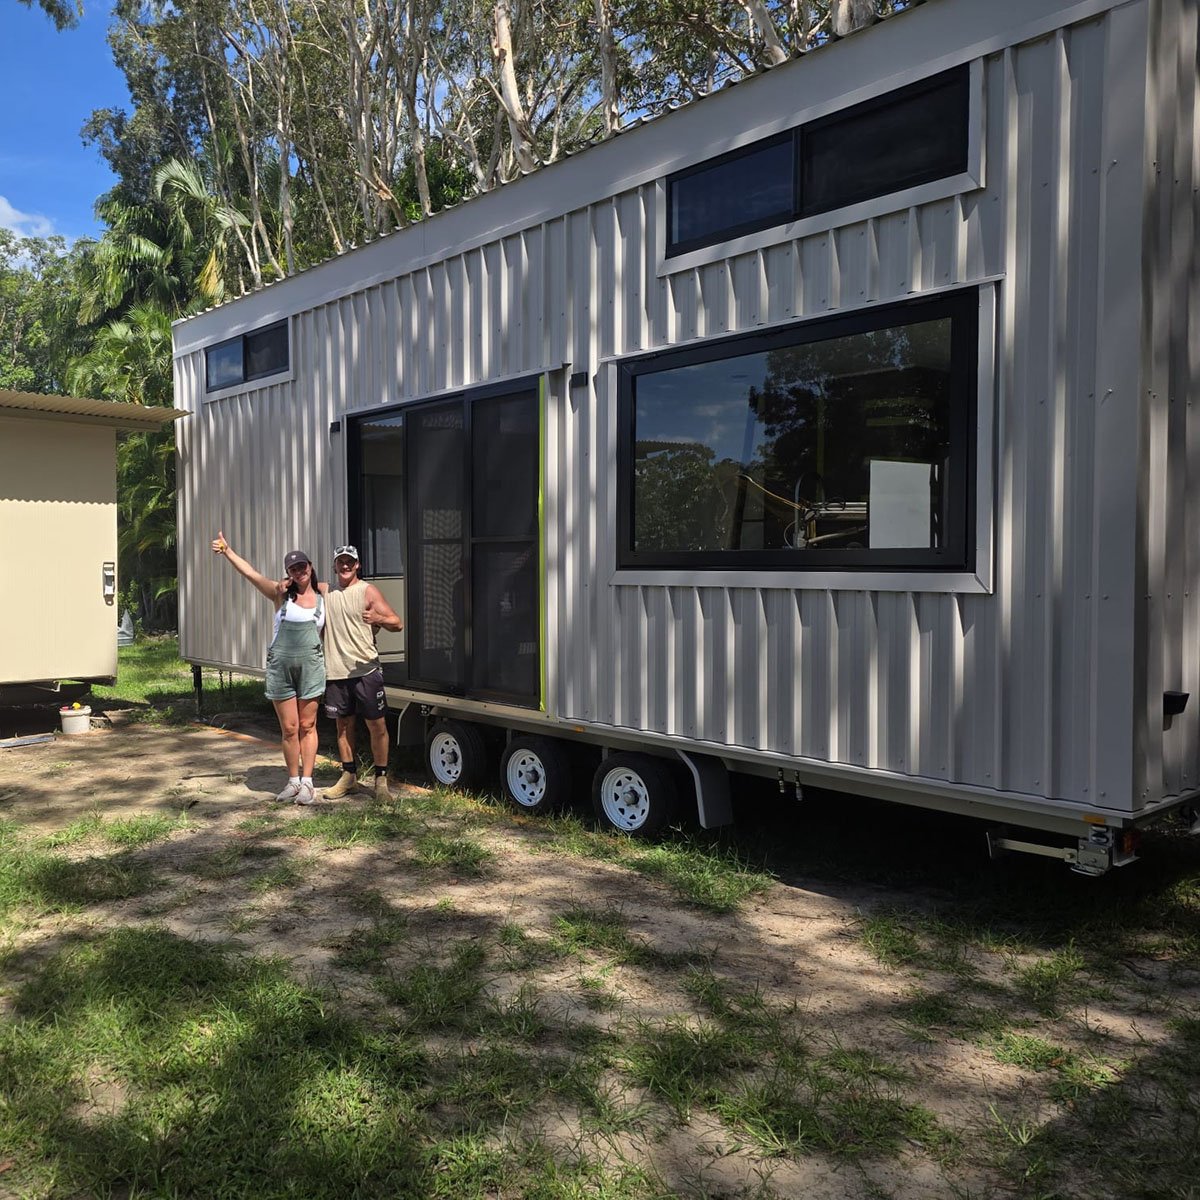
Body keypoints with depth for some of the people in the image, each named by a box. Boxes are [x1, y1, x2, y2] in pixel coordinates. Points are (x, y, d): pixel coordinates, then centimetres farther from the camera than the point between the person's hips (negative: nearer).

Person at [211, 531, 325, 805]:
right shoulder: (281, 593, 2)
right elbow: (250, 573, -8)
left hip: (311, 666, 0)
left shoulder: (322, 595, 7)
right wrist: (226, 551, -18)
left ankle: (307, 782, 11)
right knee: (288, 729, 5)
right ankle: (293, 781, 17)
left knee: (307, 726, 4)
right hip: (280, 666, 0)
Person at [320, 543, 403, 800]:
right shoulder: (324, 592, 10)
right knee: (343, 725, 13)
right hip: (335, 672, 4)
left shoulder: (368, 591, -2)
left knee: (377, 725, -2)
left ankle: (381, 781, 6)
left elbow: (398, 624, -7)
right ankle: (349, 777, 26)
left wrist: (379, 619, -27)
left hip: (365, 670, -4)